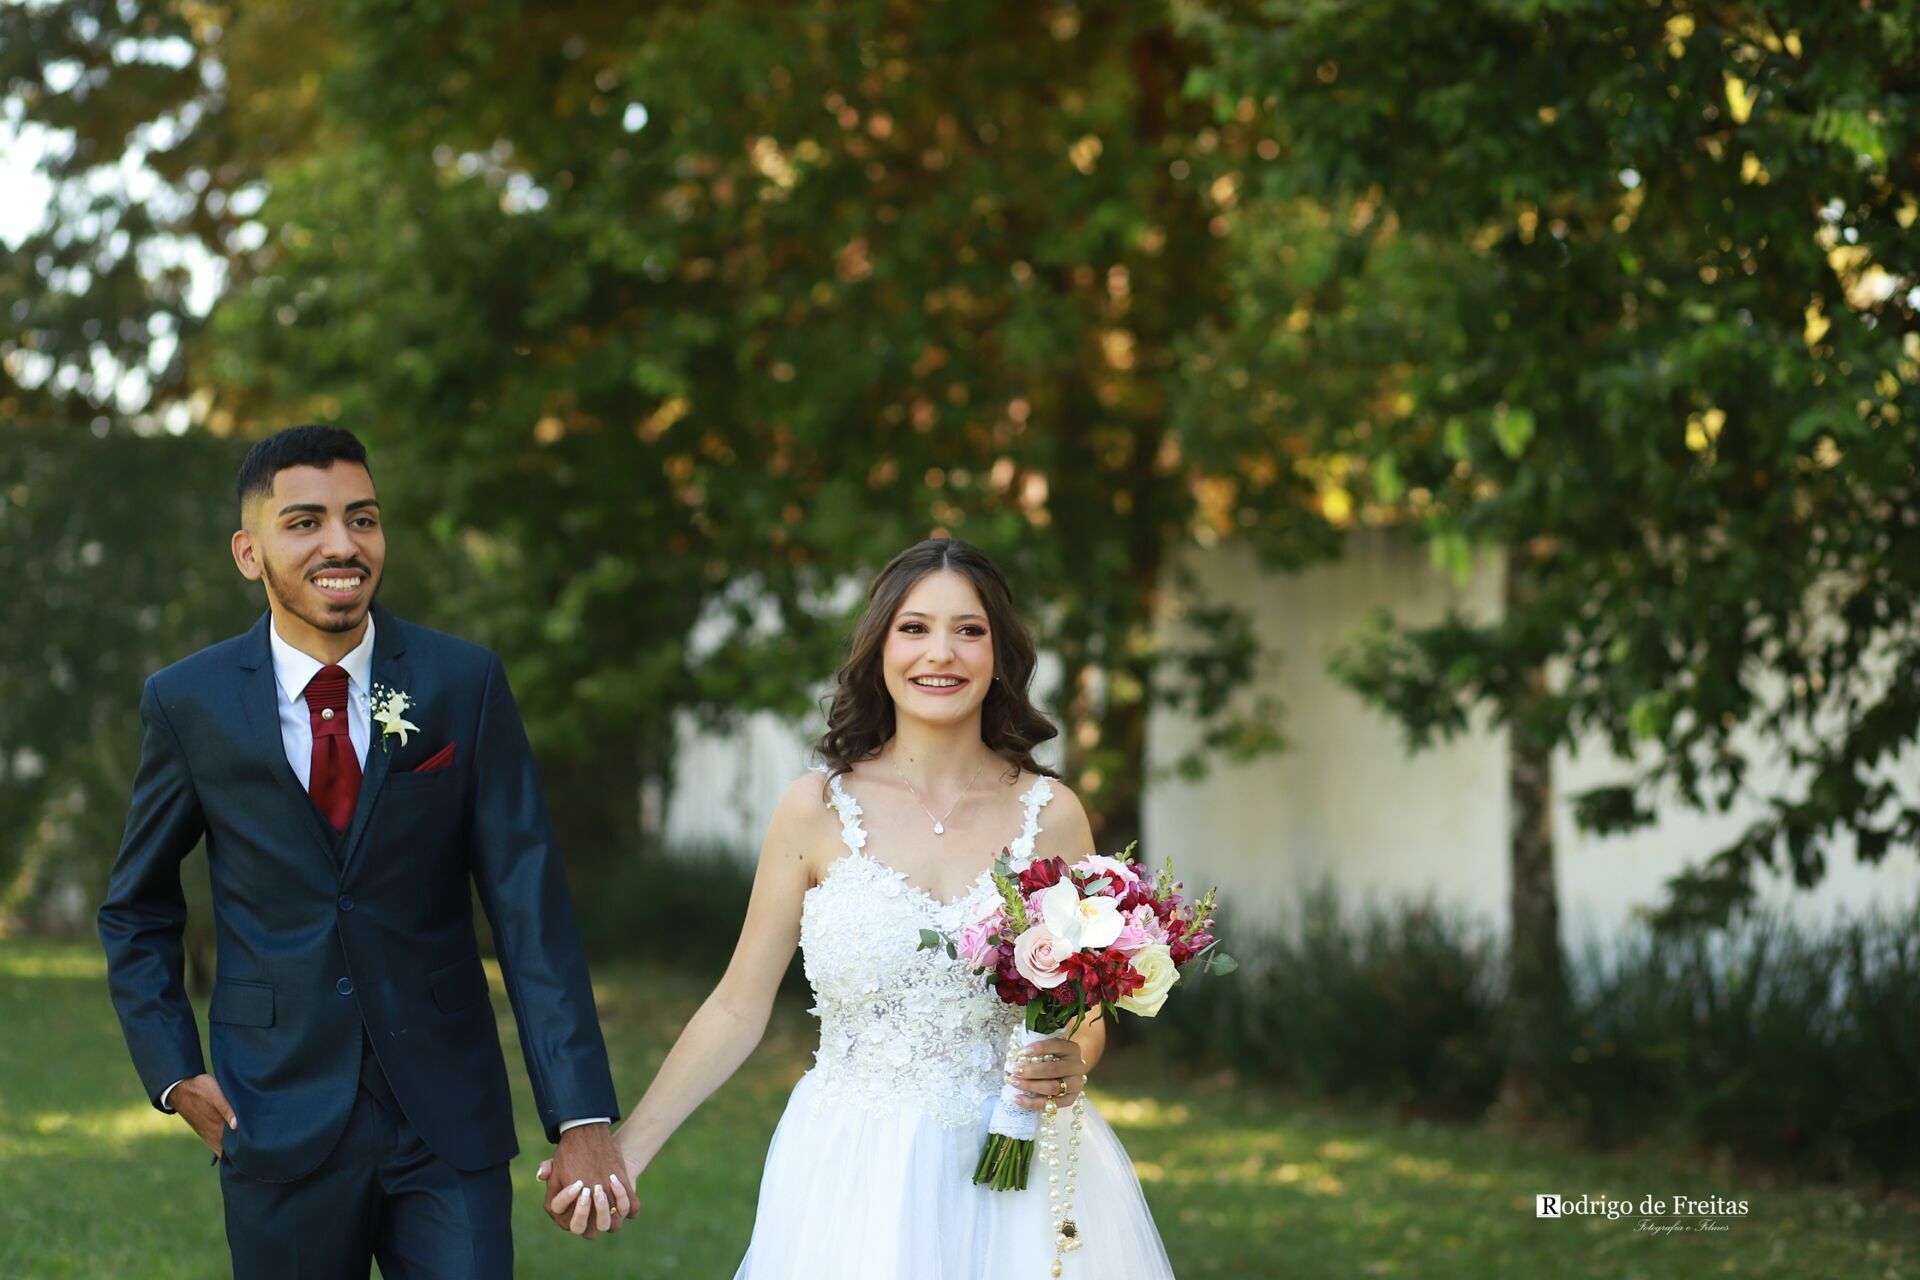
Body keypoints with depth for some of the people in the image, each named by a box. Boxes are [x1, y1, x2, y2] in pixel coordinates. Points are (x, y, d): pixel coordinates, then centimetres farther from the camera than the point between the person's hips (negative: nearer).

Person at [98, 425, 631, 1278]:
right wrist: (175, 1073, 0)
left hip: (448, 1118, 0)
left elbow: (528, 902, -7)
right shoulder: (189, 704, -2)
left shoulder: (465, 684, -3)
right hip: (281, 1128, 0)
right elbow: (137, 912, 12)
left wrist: (581, 1117, -13)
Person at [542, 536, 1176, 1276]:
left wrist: (1072, 1067, -13)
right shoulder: (818, 811, -3)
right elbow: (739, 1008, 2)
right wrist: (624, 1150, -1)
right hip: (856, 1179, -1)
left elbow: (1086, 1006, 9)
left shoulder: (1051, 814, 0)